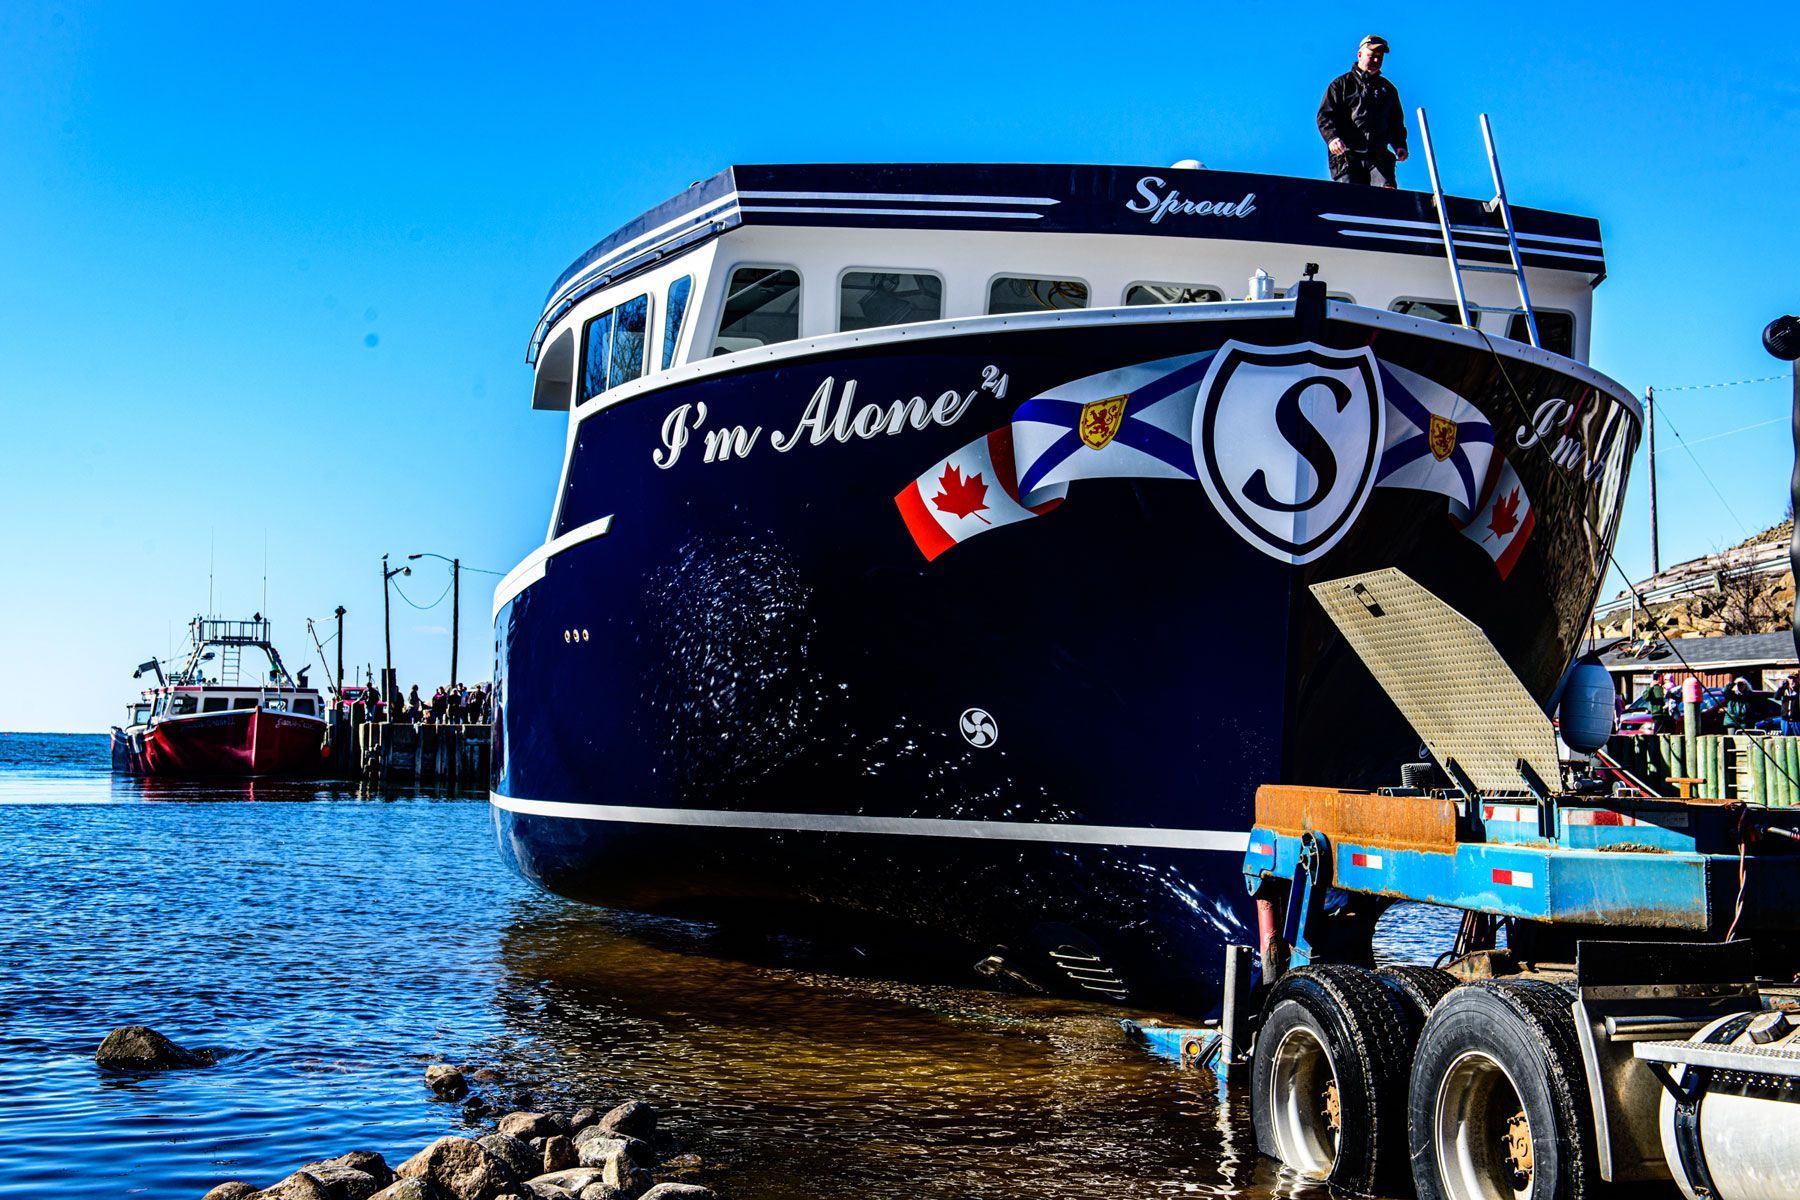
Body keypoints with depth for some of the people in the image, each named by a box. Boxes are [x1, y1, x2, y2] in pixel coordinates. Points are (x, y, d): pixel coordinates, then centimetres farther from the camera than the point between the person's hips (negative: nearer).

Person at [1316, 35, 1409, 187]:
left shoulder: (1388, 89, 25)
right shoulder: (1342, 84, 12)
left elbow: (1396, 122, 28)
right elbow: (1324, 116, 3)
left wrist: (1400, 145, 8)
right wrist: (1332, 137, -17)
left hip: (1379, 158, 3)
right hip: (1347, 156, -2)